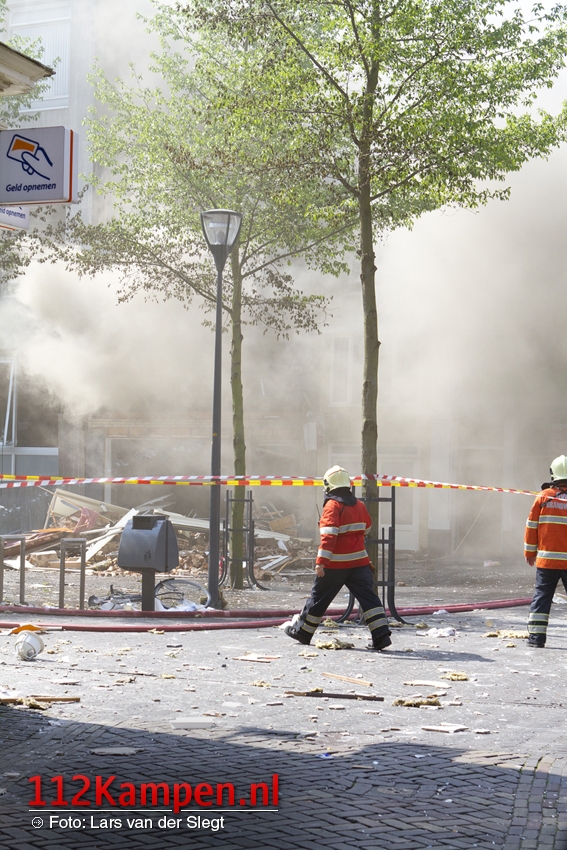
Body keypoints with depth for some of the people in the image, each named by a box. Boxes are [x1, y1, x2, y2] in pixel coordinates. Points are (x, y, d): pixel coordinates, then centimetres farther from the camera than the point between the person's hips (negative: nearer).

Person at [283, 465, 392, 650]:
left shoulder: (333, 506, -12)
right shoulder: (359, 505, 8)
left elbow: (329, 534, -23)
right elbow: (366, 528, 24)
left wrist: (321, 561, -27)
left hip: (336, 564, -5)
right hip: (359, 560, 5)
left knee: (319, 597, 9)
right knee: (368, 597, 1)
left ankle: (302, 632, 23)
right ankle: (381, 635, -11)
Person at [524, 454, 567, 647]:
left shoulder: (543, 497, -1)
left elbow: (531, 526, 3)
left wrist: (530, 552, 14)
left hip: (546, 559, 1)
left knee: (541, 596, 5)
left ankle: (536, 635, 0)